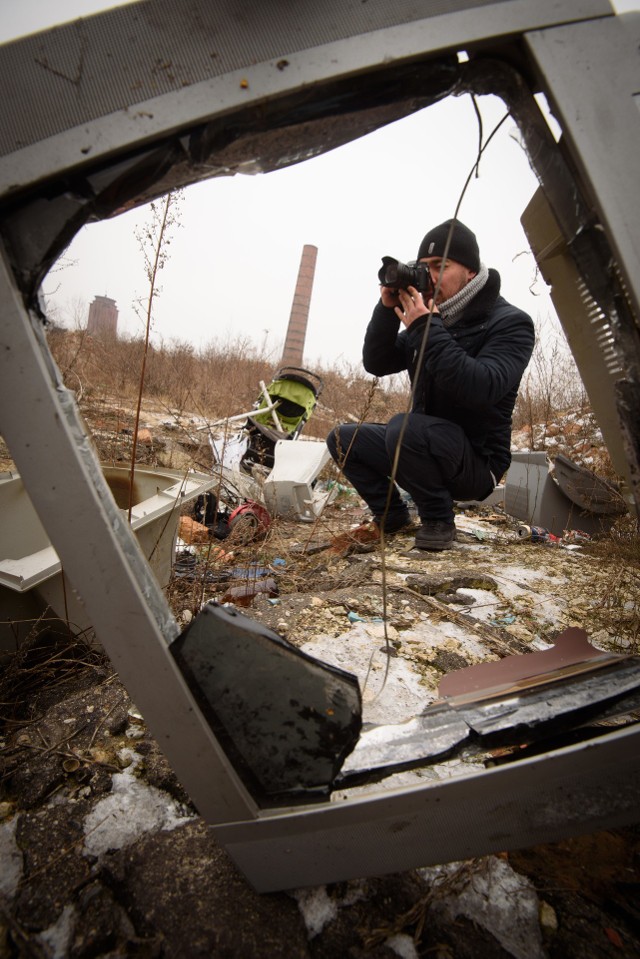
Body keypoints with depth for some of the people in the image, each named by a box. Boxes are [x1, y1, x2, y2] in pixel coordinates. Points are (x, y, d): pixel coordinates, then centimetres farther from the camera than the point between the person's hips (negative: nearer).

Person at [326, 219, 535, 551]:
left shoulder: (510, 323, -12)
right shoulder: (432, 316, 7)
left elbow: (481, 389, -31)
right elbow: (376, 364, 4)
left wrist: (425, 328, -28)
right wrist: (387, 309, -10)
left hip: (477, 461, -7)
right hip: (425, 446, 7)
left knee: (404, 428, -35)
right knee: (342, 438, 3)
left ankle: (438, 520, -12)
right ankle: (392, 516, 10)